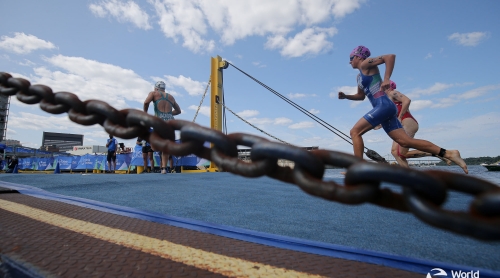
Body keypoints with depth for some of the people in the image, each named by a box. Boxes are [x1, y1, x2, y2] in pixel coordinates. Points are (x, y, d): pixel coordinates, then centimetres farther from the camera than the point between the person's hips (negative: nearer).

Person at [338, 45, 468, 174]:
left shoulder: (366, 64, 1)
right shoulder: (359, 76, 27)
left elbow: (390, 56, -11)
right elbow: (361, 96, 36)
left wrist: (386, 79, -20)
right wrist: (345, 96, 20)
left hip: (383, 105, -9)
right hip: (383, 108, 9)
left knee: (355, 132, -13)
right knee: (405, 141, 2)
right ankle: (448, 153, 3)